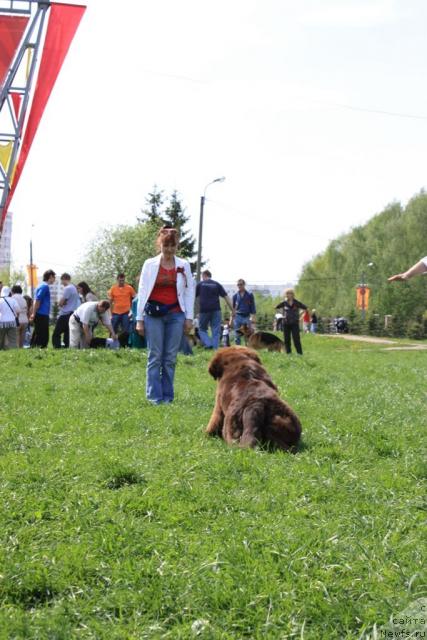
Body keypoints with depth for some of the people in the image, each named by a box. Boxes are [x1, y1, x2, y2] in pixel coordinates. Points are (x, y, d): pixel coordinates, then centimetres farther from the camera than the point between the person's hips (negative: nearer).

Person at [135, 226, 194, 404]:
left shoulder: (184, 266, 7)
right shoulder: (150, 264, 3)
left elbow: (189, 291, 9)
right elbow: (142, 291, 4)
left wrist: (189, 318, 3)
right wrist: (139, 319, 0)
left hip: (176, 315, 1)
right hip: (154, 314, -1)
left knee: (171, 357, 2)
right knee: (155, 356, -3)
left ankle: (167, 395, 8)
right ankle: (154, 396, 1)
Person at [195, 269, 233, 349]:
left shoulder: (199, 284, 7)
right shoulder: (217, 284, 10)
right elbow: (226, 297, 5)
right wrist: (232, 310, 7)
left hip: (204, 310, -1)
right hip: (216, 310, 1)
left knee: (202, 329, 11)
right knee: (216, 331, 4)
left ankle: (208, 344, -8)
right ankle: (215, 348, -3)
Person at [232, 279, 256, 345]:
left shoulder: (249, 295, 4)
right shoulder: (235, 296, 9)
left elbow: (252, 307, 4)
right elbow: (233, 307, 14)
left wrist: (253, 317, -4)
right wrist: (232, 317, 9)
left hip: (247, 317, -2)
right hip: (238, 317, 2)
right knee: (237, 335, 2)